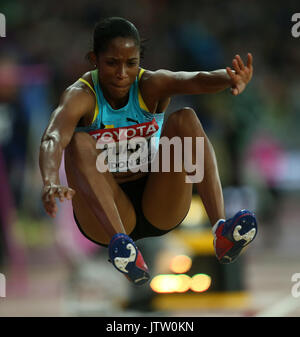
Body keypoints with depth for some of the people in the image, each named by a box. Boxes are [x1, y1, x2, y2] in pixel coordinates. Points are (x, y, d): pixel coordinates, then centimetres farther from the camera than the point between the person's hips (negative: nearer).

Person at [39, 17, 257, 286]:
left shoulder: (152, 85, -5)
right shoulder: (81, 96, -11)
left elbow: (197, 80, -27)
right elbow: (53, 139, -32)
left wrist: (231, 80, -51)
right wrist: (50, 183, -55)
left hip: (158, 208, 2)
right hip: (104, 214, -2)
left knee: (184, 119, -19)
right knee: (79, 143, -29)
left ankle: (220, 228, -37)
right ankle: (122, 246, -50)